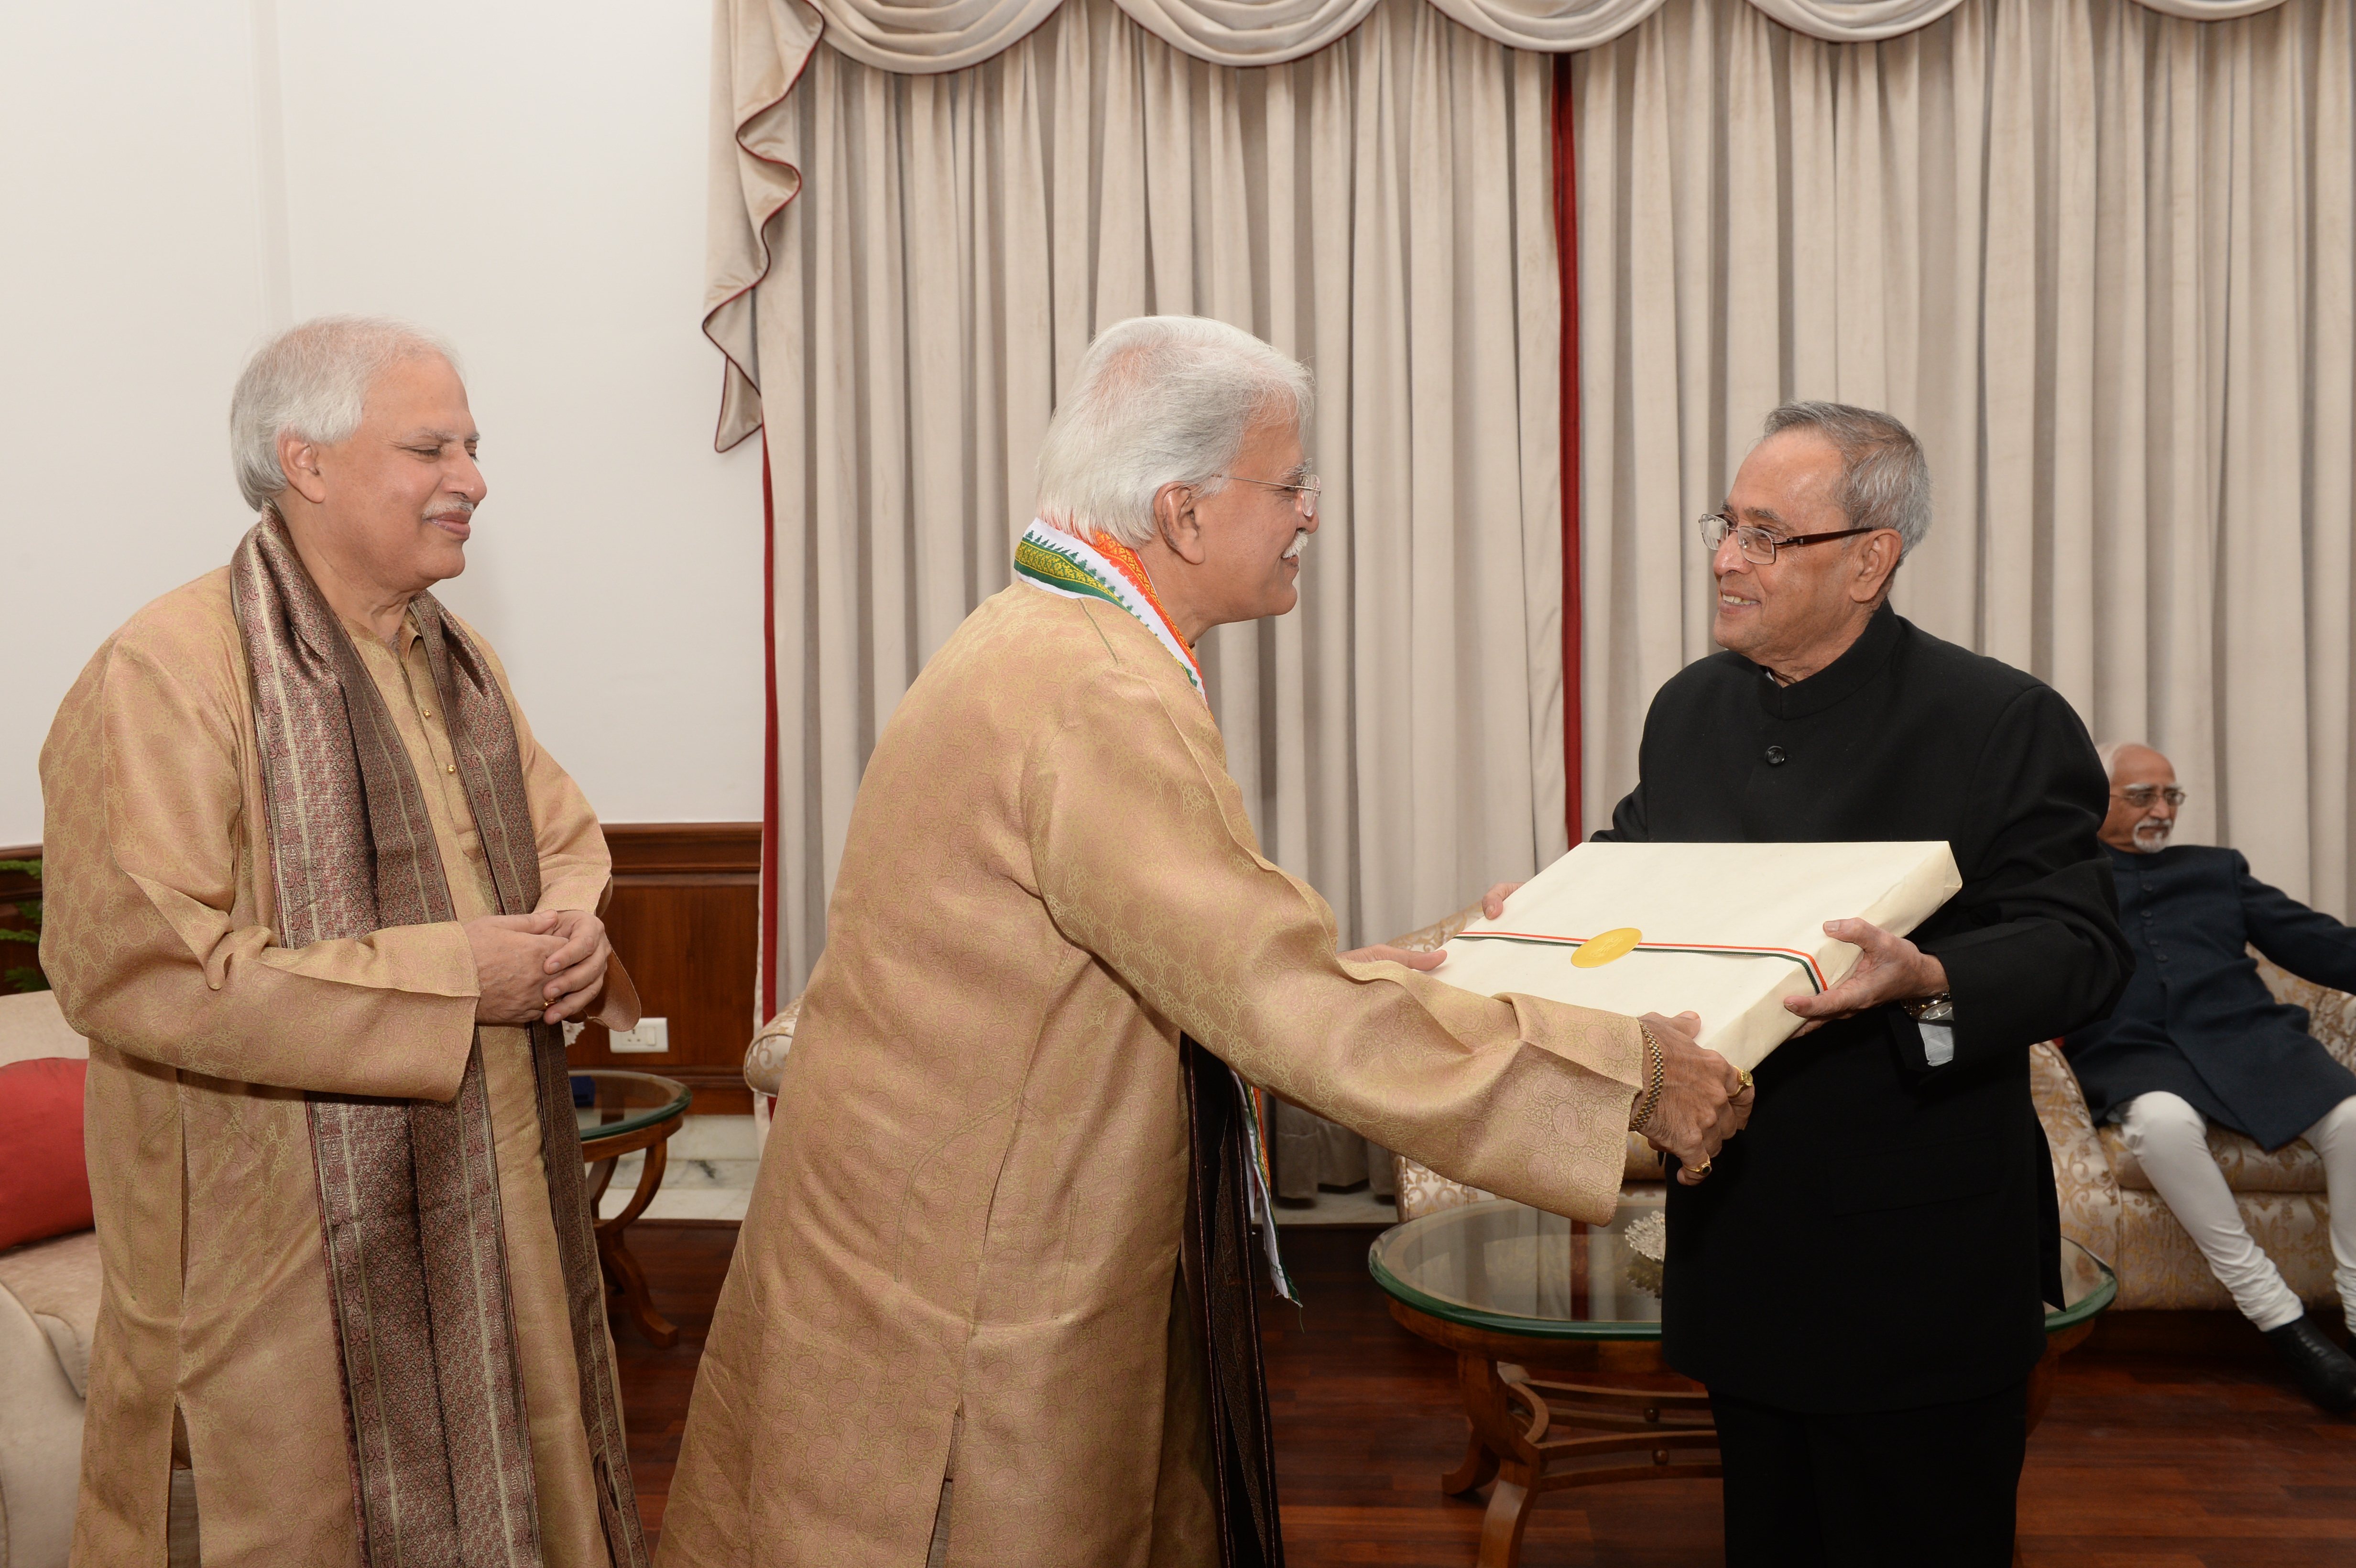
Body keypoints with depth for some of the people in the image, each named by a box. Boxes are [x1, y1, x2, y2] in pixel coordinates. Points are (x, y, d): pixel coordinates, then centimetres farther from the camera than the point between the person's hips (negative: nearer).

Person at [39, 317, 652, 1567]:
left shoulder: (456, 659, 9)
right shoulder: (164, 675, -16)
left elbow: (562, 829, 19)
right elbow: (134, 969, -23)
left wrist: (572, 927, -5)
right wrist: (447, 978, -21)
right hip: (288, 1257, -7)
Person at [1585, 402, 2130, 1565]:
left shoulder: (2003, 723, -11)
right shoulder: (1688, 709, 8)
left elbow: (2081, 948, -14)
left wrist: (1929, 983, -32)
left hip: (1918, 1272, -5)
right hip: (1738, 1250, 6)